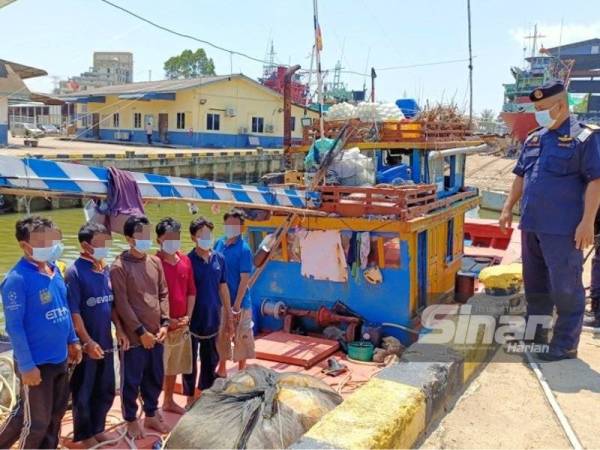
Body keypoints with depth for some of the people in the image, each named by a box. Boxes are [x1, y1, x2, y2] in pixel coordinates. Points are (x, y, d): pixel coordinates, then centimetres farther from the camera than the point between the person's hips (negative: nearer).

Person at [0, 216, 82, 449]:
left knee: (56, 411, 19)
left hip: (60, 358, 7)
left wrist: (73, 340, 15)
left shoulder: (54, 270, 3)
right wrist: (27, 365, -18)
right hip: (37, 363, -7)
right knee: (36, 420, 8)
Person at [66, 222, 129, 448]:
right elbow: (73, 312, -18)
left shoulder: (105, 269, 5)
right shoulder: (75, 272, -16)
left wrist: (119, 329, 5)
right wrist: (87, 342, -19)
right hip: (87, 345, -7)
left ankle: (98, 429, 36)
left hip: (106, 342, 7)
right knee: (83, 393, 10)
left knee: (106, 391, 17)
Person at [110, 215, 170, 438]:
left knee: (155, 377, 17)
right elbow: (121, 303, -13)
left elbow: (163, 294, 9)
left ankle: (151, 414, 34)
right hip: (134, 335, -5)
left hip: (156, 333, 5)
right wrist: (141, 331, -13)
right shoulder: (119, 267, -12)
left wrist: (164, 323, -1)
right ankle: (131, 420, 26)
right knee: (131, 380, 8)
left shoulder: (155, 262, 6)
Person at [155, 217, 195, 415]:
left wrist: (187, 316, 0)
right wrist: (166, 320, -15)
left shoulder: (185, 260, 4)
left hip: (182, 323, 6)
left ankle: (169, 401, 35)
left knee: (174, 365, 19)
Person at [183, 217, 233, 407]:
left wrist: (229, 314, 11)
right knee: (190, 360, 9)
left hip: (213, 318, 5)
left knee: (211, 360, 16)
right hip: (193, 319, -4)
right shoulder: (187, 261, -12)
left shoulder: (219, 259, 2)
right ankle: (190, 397, 24)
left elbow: (223, 287, 9)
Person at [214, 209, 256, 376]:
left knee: (241, 338, 8)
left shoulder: (244, 249, -14)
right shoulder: (219, 244, 2)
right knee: (221, 337, 17)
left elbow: (244, 279, -16)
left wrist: (236, 306, -18)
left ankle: (241, 371, 25)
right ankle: (222, 369, 33)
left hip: (238, 302, -5)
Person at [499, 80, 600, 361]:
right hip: (531, 225, 7)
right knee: (534, 283, 16)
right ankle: (535, 334, 29)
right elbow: (520, 176, 20)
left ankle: (565, 344, 11)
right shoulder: (533, 139, 13)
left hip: (563, 229, -7)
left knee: (565, 287, 0)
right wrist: (508, 208, 14)